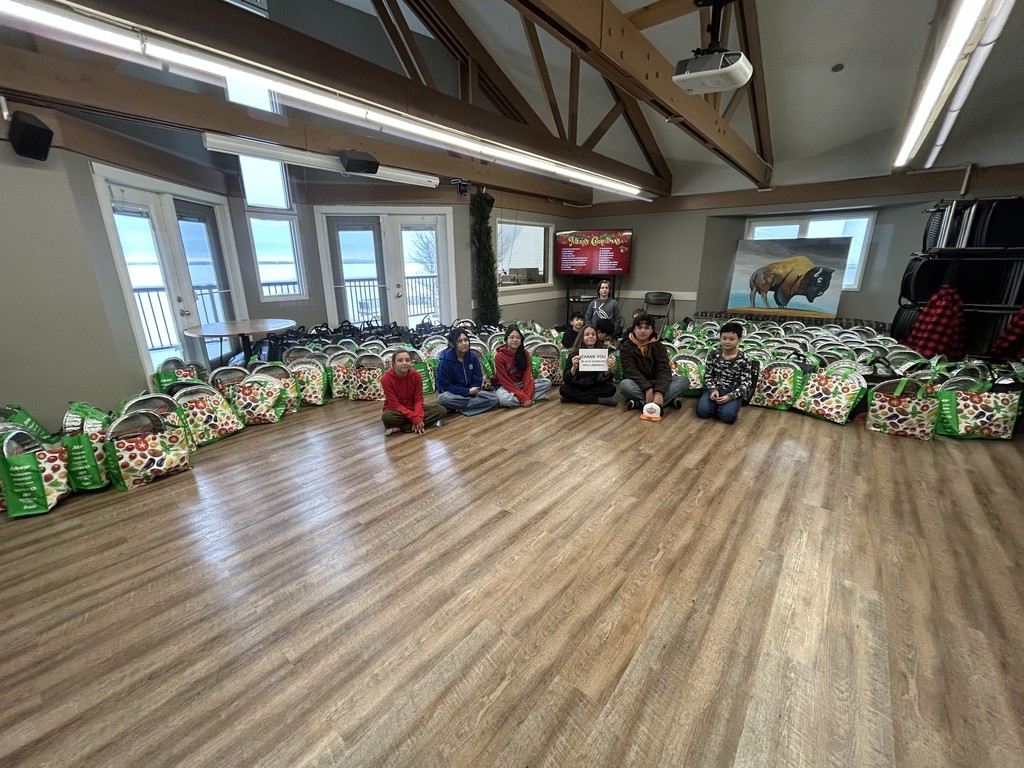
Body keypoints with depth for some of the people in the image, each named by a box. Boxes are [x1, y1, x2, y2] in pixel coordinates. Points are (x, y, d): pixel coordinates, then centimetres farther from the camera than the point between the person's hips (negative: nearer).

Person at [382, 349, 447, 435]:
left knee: (441, 410, -19)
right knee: (386, 417, -38)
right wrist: (415, 418, -29)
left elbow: (418, 400, -9)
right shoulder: (386, 379, -19)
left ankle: (400, 427, -23)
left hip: (413, 408, 4)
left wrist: (418, 417, -26)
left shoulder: (416, 375, -11)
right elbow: (395, 404, -20)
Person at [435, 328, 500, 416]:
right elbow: (445, 386, -14)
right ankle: (474, 401, -18)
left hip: (471, 391, 4)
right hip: (453, 394, -4)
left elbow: (478, 380, 0)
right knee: (443, 398, -38)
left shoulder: (473, 356, -3)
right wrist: (467, 392, -18)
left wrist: (473, 391, -19)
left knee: (494, 397, -21)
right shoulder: (445, 360, -14)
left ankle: (459, 407, -21)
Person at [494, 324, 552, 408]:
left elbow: (528, 376, -10)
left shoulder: (525, 353, -3)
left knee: (547, 382, -12)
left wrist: (527, 395, -26)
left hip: (521, 384, 5)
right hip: (505, 387, -5)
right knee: (504, 399, -40)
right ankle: (533, 399, -21)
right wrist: (523, 397, -27)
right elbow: (505, 381, -19)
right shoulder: (499, 356, -17)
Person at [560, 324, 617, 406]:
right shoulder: (574, 355, -8)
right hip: (577, 387, -1)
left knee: (611, 388, -25)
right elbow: (566, 379, -15)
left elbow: (606, 379, -9)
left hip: (596, 387, 1)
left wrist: (609, 369, -30)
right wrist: (574, 367, -33)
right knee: (563, 389, -28)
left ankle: (576, 397, -19)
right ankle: (599, 400, -26)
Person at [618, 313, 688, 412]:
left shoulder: (659, 347, 1)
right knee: (625, 385, -36)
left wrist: (659, 393, -33)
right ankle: (667, 400, -30)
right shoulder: (626, 347, -5)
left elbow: (664, 370, -13)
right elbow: (631, 371, -17)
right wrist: (647, 389, -33)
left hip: (655, 383, 3)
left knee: (684, 380, -21)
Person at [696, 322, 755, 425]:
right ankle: (718, 405, 7)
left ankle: (730, 406, 6)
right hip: (714, 388, 2)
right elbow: (708, 376, 5)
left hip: (733, 392, -2)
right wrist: (713, 390, -14)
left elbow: (745, 384, -8)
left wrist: (730, 396, -22)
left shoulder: (744, 359, -8)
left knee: (727, 416, -28)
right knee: (702, 411, -23)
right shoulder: (714, 355, -1)